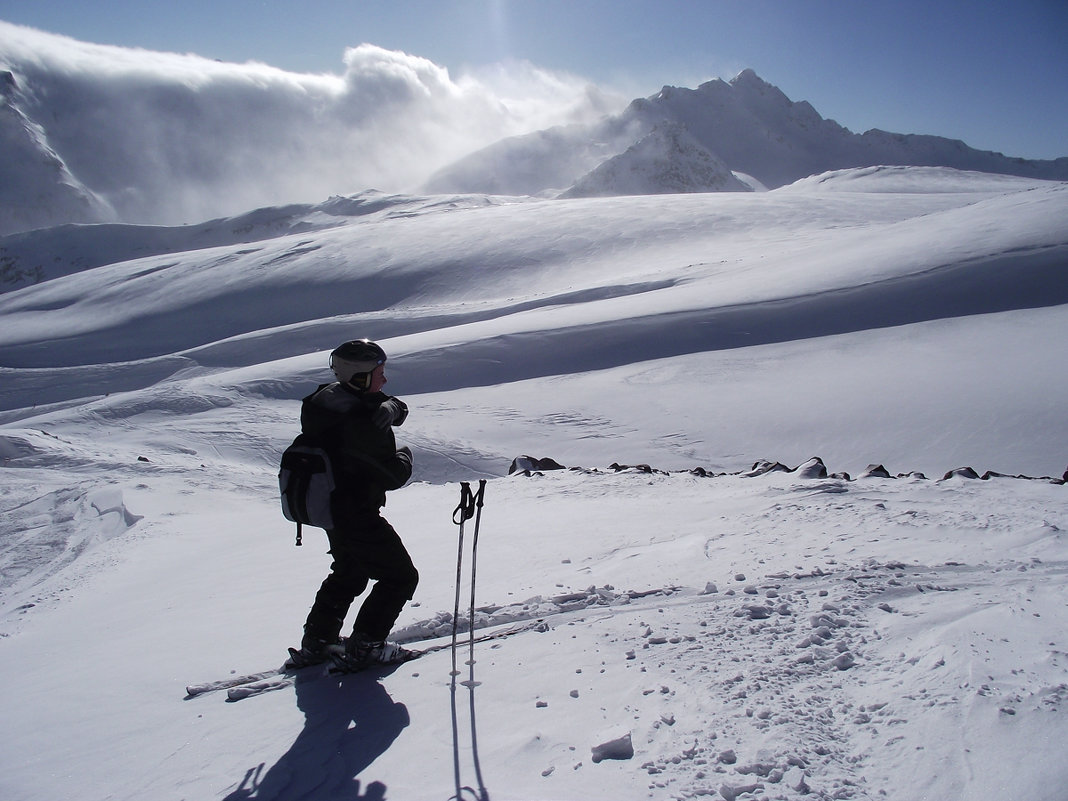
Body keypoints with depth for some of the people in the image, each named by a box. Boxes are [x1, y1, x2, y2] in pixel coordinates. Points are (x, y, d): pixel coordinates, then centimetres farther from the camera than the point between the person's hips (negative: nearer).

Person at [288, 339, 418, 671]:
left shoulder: (330, 398, -1)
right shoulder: (362, 422, -29)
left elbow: (394, 407, 6)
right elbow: (393, 476, -23)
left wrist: (391, 407, -17)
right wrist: (404, 456, -2)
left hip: (329, 505, 9)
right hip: (358, 516, -9)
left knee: (349, 573, 28)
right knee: (401, 577, 7)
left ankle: (315, 643, 35)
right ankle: (363, 648, 12)